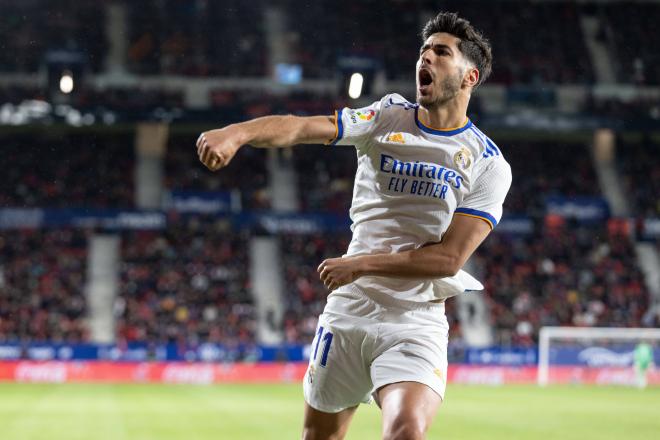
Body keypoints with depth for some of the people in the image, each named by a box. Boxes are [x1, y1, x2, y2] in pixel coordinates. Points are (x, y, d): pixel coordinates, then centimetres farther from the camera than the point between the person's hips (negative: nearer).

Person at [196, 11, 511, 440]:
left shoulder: (489, 164, -3)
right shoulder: (388, 118, 4)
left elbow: (450, 257, -10)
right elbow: (304, 127, -13)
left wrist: (361, 264, -16)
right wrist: (236, 132, -31)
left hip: (416, 322, -3)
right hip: (347, 310, 3)